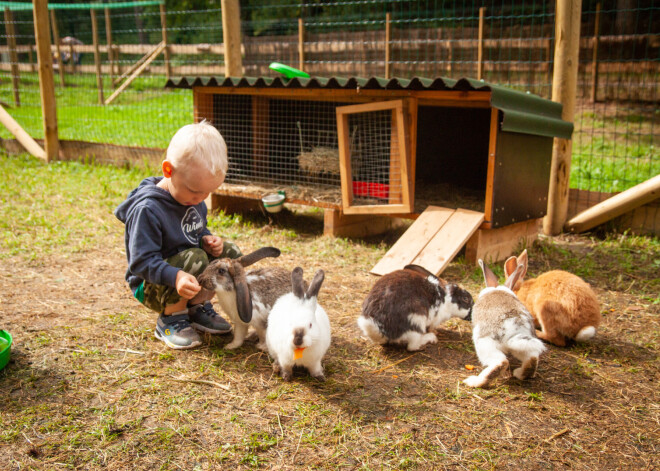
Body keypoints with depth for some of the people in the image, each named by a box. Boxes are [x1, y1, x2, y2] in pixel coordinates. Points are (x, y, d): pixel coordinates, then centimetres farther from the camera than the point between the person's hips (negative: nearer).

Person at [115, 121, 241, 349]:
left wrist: (207, 239, -8)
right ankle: (170, 318, -10)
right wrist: (176, 277, -45)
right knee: (194, 260, -33)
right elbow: (142, 261, -30)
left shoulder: (193, 198, -3)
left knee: (230, 253, -4)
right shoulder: (147, 210, -28)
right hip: (151, 285, -8)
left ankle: (197, 308, 9)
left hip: (185, 271, 8)